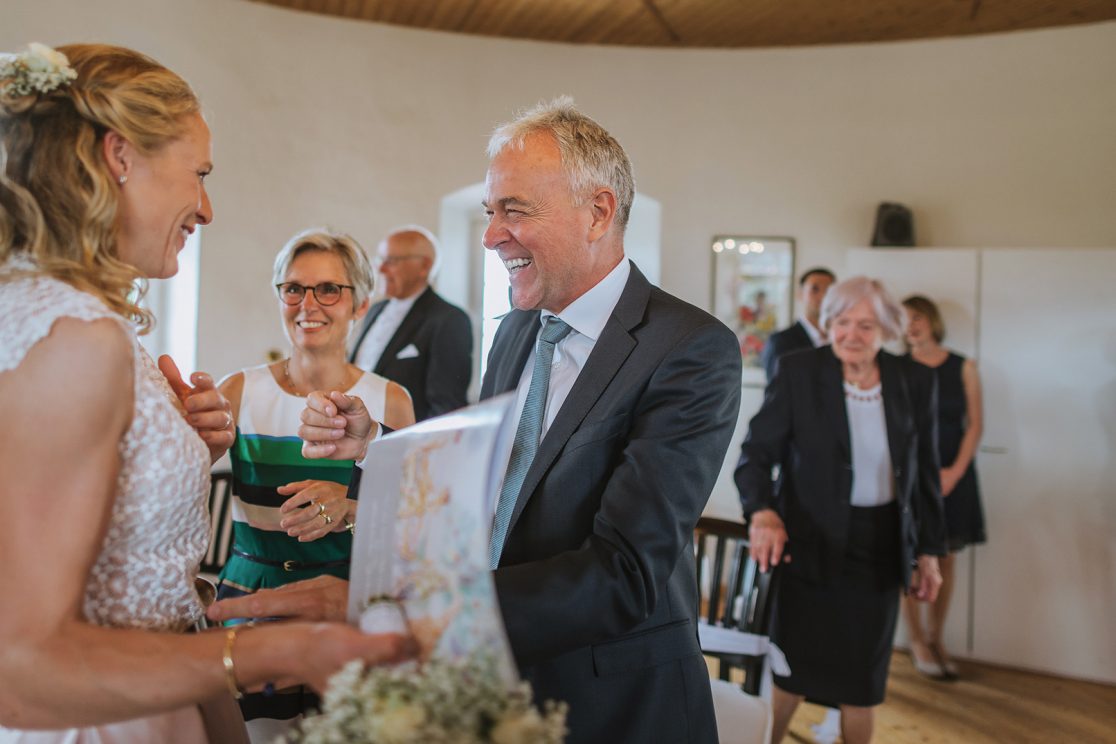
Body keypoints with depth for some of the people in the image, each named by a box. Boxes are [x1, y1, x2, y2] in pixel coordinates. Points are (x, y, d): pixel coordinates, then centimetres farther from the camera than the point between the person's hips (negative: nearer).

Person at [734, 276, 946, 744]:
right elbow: (755, 454, -10)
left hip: (881, 549, 3)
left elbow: (925, 474, 7)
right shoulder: (797, 372, -10)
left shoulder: (914, 382, -2)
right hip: (811, 544, -2)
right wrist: (762, 512, -28)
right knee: (789, 675, 5)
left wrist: (930, 552, 9)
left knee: (862, 681, 15)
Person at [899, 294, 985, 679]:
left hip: (953, 474, 2)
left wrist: (954, 471, -7)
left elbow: (975, 423, 3)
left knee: (945, 558, 6)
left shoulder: (963, 368, 4)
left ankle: (936, 639, 17)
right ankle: (917, 640, 12)